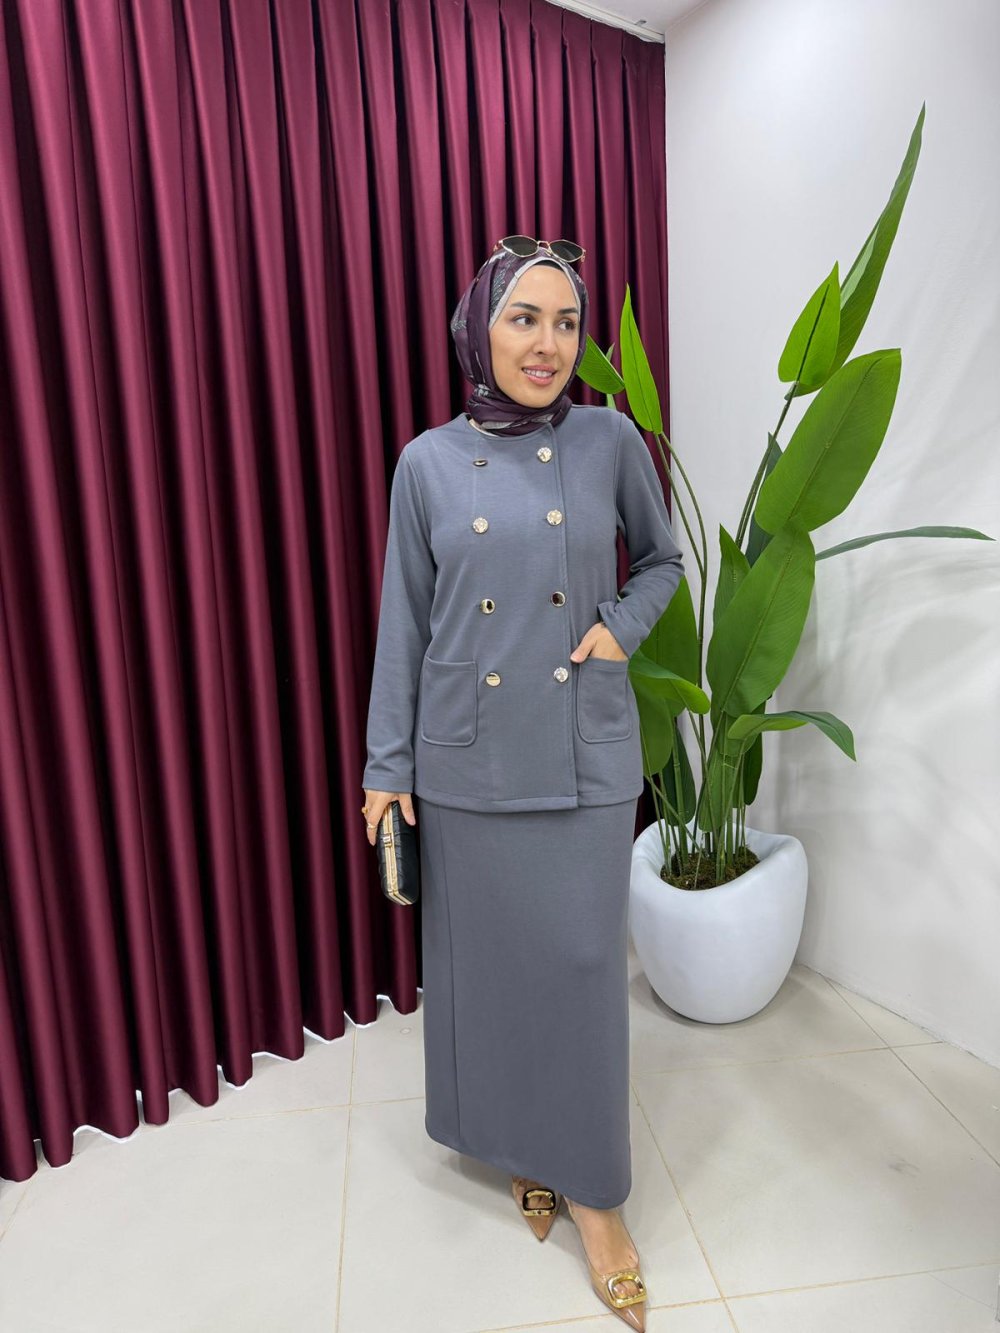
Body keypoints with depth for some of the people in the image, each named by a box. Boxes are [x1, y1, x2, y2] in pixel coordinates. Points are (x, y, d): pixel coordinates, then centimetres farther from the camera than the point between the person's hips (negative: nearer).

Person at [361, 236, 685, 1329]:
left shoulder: (611, 441, 0)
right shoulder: (428, 464, 0)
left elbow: (662, 559, 14)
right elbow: (403, 625, 2)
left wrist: (622, 624, -7)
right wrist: (387, 767, 2)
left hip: (584, 754, 0)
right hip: (468, 757, 1)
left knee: (582, 960, 7)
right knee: (486, 958, 13)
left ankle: (591, 1188, 29)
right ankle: (517, 1145, 40)